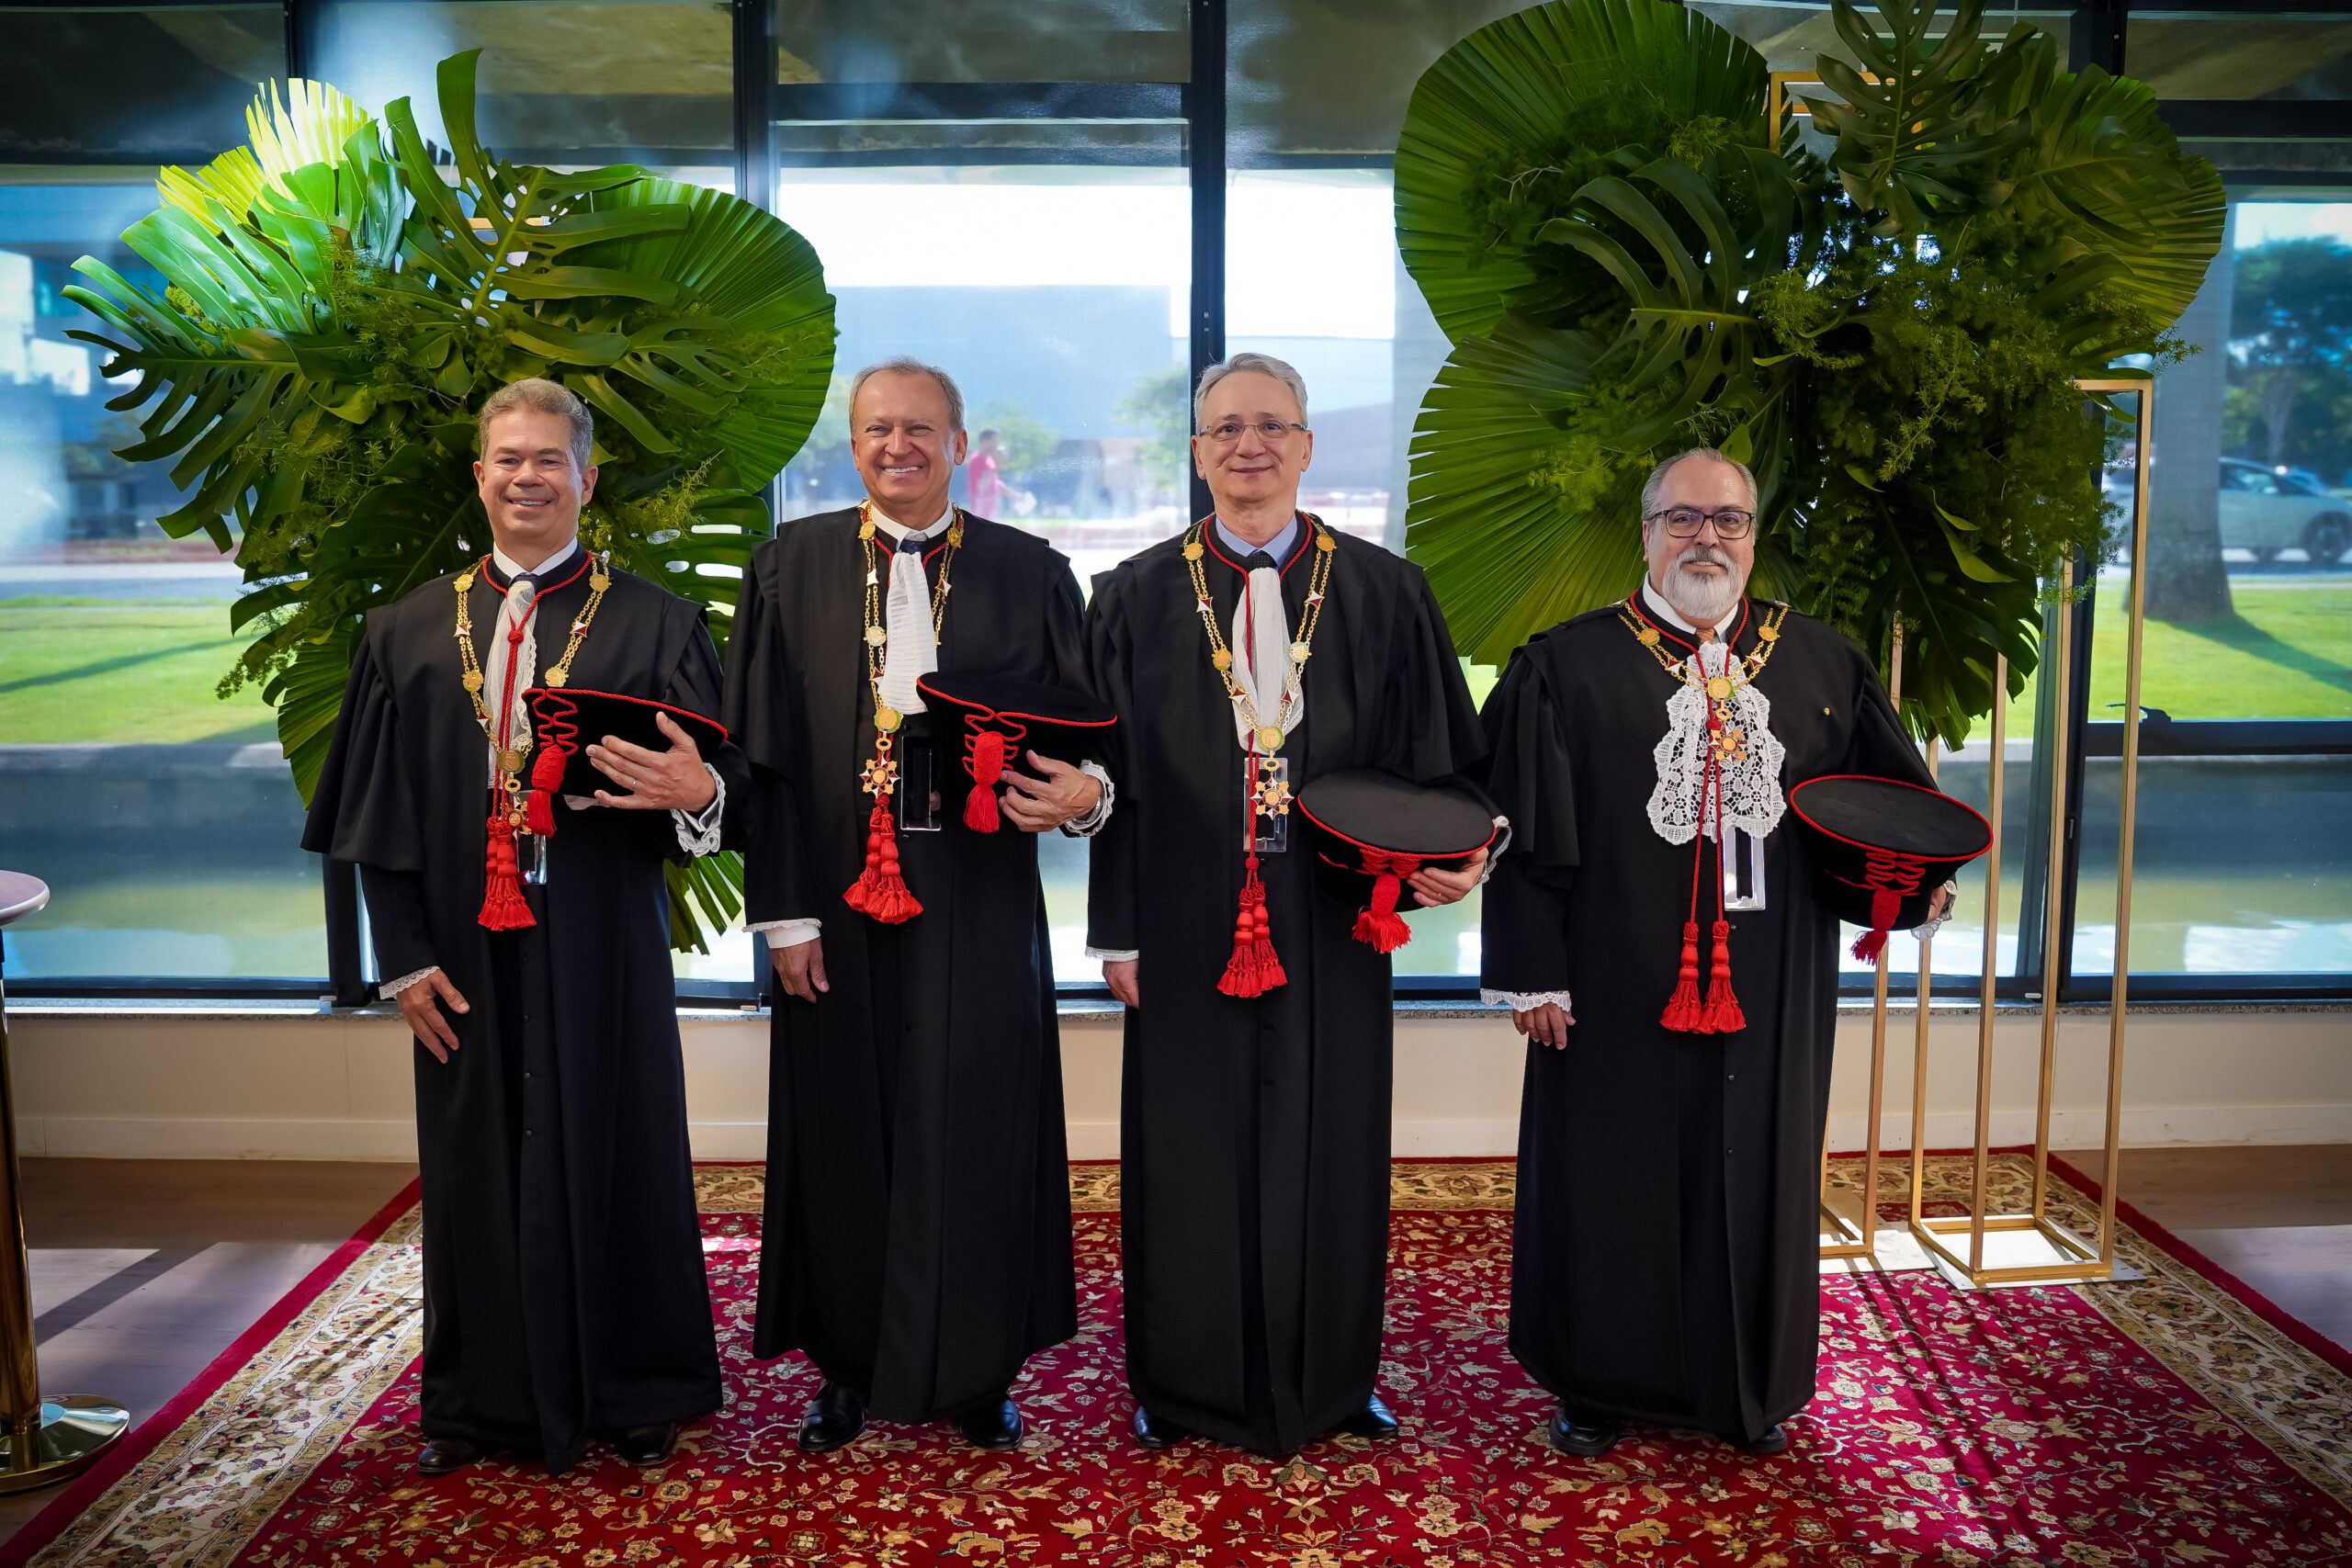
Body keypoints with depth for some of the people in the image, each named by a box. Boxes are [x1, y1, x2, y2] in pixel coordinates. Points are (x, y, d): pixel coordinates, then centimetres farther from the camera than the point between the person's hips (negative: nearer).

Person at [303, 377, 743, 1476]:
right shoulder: (409, 632, 9)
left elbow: (726, 776, -5)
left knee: (613, 1154, 6)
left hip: (601, 946, -2)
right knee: (478, 1165, 10)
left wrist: (700, 790, -29)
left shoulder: (651, 622, 1)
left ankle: (633, 1391, 22)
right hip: (468, 949, 2)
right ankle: (480, 1397, 27)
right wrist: (405, 958, 0)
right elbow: (379, 811, 7)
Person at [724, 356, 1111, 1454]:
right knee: (845, 1127, 9)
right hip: (841, 898, 1)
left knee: (976, 1130, 6)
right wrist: (784, 912, -4)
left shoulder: (1029, 574, 5)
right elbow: (765, 754, 2)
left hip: (978, 901, 0)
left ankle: (979, 1371, 23)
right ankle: (850, 1365, 26)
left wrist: (1086, 790, -21)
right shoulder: (792, 569, 5)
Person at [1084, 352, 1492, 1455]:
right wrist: (1118, 929, -2)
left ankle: (1329, 1377, 31)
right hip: (1191, 924, 0)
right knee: (1191, 1146, 8)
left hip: (1331, 924, 1)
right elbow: (1114, 777, 2)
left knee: (1328, 1143, 11)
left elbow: (1434, 757, 5)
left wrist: (1446, 856, -14)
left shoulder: (1383, 592, 3)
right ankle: (1187, 1382, 28)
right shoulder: (1138, 598, 2)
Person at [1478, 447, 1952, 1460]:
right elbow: (1526, 831, -6)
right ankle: (1599, 1385, 27)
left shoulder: (1823, 666, 7)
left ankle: (1750, 1387, 34)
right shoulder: (1568, 667, -3)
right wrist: (1531, 973, -10)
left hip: (1770, 990, 3)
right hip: (1620, 987, -3)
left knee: (1755, 1176, 13)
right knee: (1613, 1177, 8)